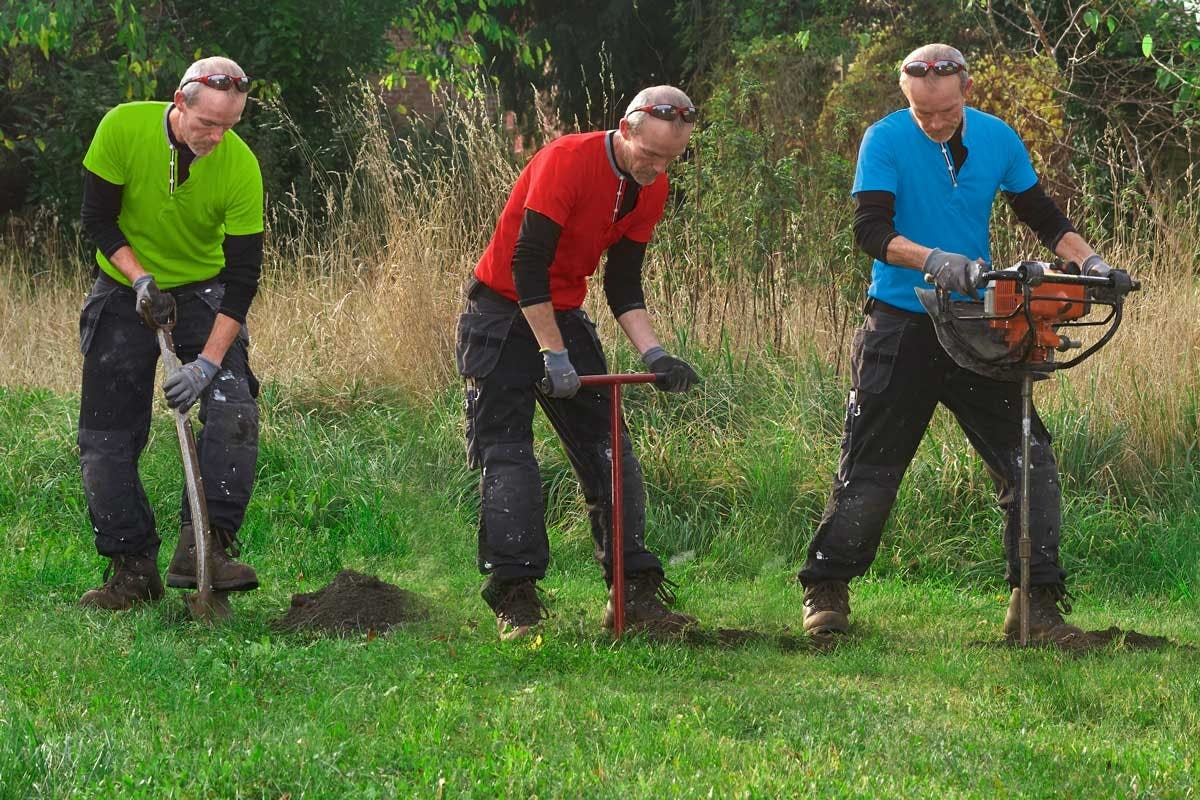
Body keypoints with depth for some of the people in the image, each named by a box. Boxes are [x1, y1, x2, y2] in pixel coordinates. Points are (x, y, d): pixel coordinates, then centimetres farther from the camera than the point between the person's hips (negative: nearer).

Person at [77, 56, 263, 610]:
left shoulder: (240, 166, -22)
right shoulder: (123, 129, -21)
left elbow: (243, 275, -21)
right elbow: (98, 219, -11)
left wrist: (208, 362, -28)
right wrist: (140, 279, -25)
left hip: (203, 291, 0)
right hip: (123, 289, 1)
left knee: (232, 408, -22)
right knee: (106, 437, -4)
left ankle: (204, 547, -19)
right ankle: (132, 568, 6)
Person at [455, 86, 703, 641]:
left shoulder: (650, 189, -1)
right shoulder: (567, 161, -24)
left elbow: (624, 285, 5)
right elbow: (528, 264, -25)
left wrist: (654, 354, -9)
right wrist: (554, 355, -25)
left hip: (564, 316, 7)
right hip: (503, 315, -7)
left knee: (608, 451, 0)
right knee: (507, 455, -11)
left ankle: (635, 592, 1)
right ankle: (516, 601, -12)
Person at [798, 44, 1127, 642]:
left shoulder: (998, 140, 2)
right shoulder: (886, 140, -10)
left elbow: (1044, 219, 12)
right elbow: (871, 230, -19)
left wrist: (1089, 262, -6)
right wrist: (934, 261, -36)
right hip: (902, 326, -3)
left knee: (1029, 462, -3)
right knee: (870, 466, 0)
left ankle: (1038, 602, 1)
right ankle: (825, 591, 14)